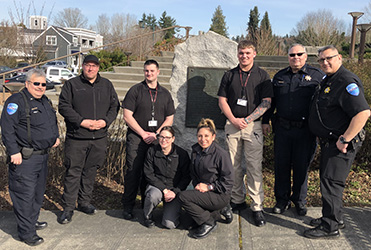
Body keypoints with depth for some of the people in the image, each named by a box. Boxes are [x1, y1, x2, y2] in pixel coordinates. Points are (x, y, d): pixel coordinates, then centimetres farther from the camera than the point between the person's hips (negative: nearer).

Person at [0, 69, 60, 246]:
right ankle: (27, 233, 8)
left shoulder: (45, 101, 14)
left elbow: (53, 121, 30)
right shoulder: (16, 101, -13)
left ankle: (32, 221, 37)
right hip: (25, 158, -9)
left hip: (42, 155, 9)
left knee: (38, 192, 20)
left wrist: (55, 137, 18)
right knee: (25, 194, -3)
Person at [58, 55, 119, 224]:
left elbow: (115, 106, 11)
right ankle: (68, 207, 10)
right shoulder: (72, 84, 2)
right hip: (76, 137, -3)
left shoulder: (106, 85, 12)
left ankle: (84, 202, 27)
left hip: (99, 138, 3)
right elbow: (63, 106, -4)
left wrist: (105, 121, -7)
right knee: (73, 172, 0)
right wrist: (82, 121, -15)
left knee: (91, 171, 12)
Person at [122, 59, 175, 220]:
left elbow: (169, 119, 11)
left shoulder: (165, 94, 12)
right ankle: (128, 207, 7)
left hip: (157, 139, 3)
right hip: (136, 138, -3)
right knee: (133, 172, -4)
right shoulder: (135, 90, 1)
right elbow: (127, 116, -4)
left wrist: (156, 134, -4)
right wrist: (143, 133, -8)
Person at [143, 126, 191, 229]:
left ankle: (172, 210, 21)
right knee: (153, 196, -37)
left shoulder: (182, 154, -7)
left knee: (169, 224, -16)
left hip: (175, 189, 0)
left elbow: (186, 177, -2)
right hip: (156, 186, 1)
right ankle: (147, 216, -3)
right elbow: (148, 174, -6)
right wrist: (164, 189, -15)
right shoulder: (152, 151, -6)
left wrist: (175, 192, -14)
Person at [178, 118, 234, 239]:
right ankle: (220, 211, 20)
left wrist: (209, 187, -15)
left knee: (183, 196, -21)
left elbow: (228, 180, -15)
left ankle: (209, 222, -7)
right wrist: (198, 186, -1)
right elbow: (193, 173, 17)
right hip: (204, 192, 8)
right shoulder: (196, 150, 5)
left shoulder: (221, 154, -17)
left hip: (220, 195, -8)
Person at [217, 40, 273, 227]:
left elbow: (266, 103, -2)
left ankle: (257, 207, 2)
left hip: (253, 126, -3)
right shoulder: (229, 75, 10)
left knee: (254, 167, -5)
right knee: (233, 165, 7)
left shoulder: (262, 76, 4)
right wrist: (234, 120, -6)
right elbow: (222, 101, 8)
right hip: (232, 125, 3)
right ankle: (237, 200, 21)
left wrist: (246, 120, -10)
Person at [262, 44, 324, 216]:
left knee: (302, 166, 7)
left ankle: (299, 200, 26)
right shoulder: (280, 76, 10)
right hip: (282, 129, 3)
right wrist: (265, 121, 11)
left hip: (305, 131, -3)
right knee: (281, 164, 8)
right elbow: (270, 100, 16)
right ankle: (282, 199, 24)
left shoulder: (316, 75, 0)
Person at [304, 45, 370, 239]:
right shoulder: (328, 80, 13)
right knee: (328, 180, 18)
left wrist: (344, 140, -26)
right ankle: (336, 217, 33)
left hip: (340, 144, -10)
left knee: (331, 182, -4)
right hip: (329, 142, 10)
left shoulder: (347, 82, -20)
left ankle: (330, 227, 8)